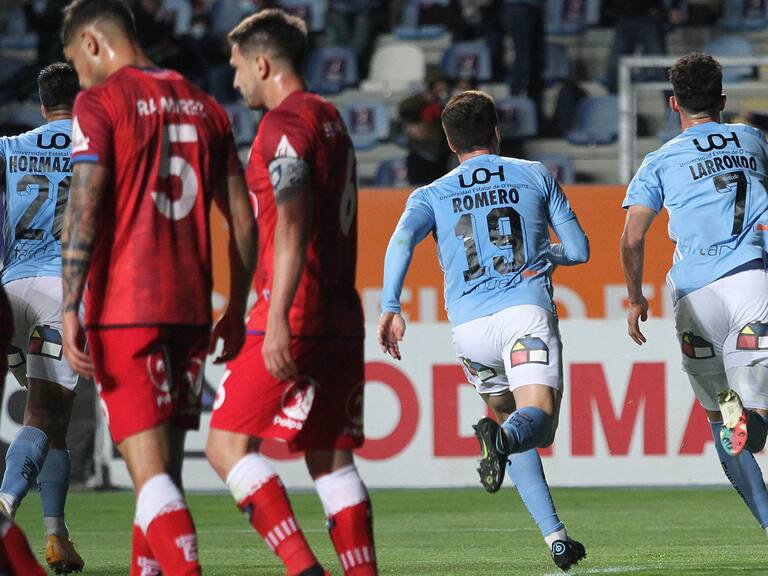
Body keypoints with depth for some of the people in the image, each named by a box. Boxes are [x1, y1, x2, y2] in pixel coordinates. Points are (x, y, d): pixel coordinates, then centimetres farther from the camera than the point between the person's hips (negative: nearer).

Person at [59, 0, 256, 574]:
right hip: (191, 306, 6)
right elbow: (243, 222, 15)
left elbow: (83, 211, -14)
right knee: (165, 467, 13)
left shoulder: (99, 104, -4)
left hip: (124, 310, -6)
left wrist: (70, 311, -15)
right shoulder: (204, 107, 15)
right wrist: (236, 311, 22)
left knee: (150, 469, -9)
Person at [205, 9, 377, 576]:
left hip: (295, 317, -9)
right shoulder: (331, 120, 19)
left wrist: (277, 318, -27)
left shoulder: (284, 124, -10)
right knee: (332, 460, 9)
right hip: (341, 315, 9)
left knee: (228, 443, -6)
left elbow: (292, 225, -20)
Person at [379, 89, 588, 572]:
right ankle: (502, 439, -53)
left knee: (509, 422, 21)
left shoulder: (432, 195, 17)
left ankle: (554, 534, 12)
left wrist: (391, 306, -13)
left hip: (470, 326, 3)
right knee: (538, 420, -16)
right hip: (527, 310, -2)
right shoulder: (535, 176, 17)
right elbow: (578, 250, 18)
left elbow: (403, 239, -4)